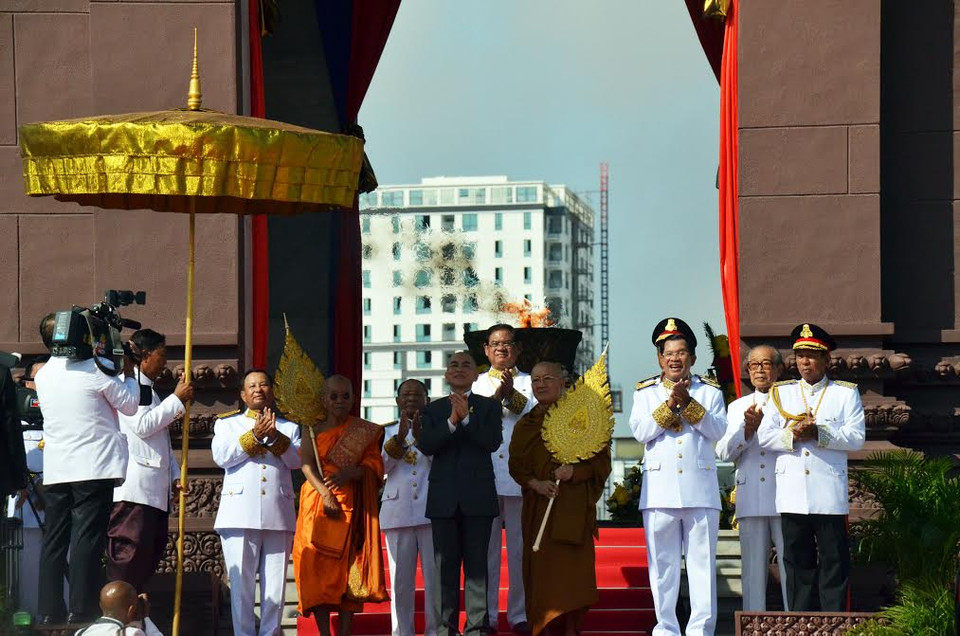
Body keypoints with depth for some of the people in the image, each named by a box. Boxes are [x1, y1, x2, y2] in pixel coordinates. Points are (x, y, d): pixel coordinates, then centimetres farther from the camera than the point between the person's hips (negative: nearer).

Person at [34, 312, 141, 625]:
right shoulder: (94, 369, -10)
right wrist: (128, 373, 15)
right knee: (87, 540, -6)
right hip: (94, 469, -6)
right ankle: (81, 615, -8)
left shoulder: (43, 376, 9)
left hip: (55, 470, 6)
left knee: (54, 541, 8)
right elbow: (129, 405, 0)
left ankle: (49, 614, 8)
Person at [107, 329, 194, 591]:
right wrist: (177, 399, -8)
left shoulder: (149, 391, 26)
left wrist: (175, 474, 15)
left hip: (155, 489, 10)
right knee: (130, 550, -13)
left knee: (153, 548, 8)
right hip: (133, 489, -10)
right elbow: (142, 426, -16)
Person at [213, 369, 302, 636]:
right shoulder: (227, 423, 16)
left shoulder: (289, 427, 20)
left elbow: (296, 460, 3)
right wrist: (255, 435, -10)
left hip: (278, 514, 1)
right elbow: (221, 456, -2)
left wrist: (275, 437, -12)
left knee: (275, 584, -1)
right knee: (241, 583, -5)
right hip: (240, 514, -1)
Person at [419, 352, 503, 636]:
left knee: (476, 564, -2)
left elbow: (493, 442, -8)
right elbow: (425, 444, -5)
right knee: (446, 564, 3)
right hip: (443, 497, 2)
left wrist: (466, 418, -16)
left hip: (477, 495, -1)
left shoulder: (489, 406, 8)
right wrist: (451, 422, -16)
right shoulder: (433, 409, 11)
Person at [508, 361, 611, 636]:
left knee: (572, 569, -10)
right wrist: (535, 484, -11)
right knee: (541, 569, -2)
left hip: (573, 506, -3)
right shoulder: (526, 424, 13)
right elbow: (516, 465, 9)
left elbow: (601, 461, 1)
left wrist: (574, 471, -16)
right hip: (538, 507, 3)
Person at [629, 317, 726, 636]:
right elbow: (640, 431, -4)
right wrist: (670, 404, -12)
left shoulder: (709, 391, 10)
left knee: (703, 561, -1)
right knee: (662, 562, 2)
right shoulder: (646, 392, 10)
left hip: (701, 488, 0)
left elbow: (717, 430, -4)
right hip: (660, 489, 0)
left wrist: (688, 403, -14)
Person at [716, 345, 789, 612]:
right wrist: (748, 429, -7)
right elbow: (724, 452, 8)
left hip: (785, 497, -3)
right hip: (750, 499, 3)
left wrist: (765, 425, -12)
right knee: (753, 569, 2)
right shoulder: (737, 407, 19)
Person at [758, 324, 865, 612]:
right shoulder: (780, 393, 15)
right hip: (791, 495, 2)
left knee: (834, 561, -2)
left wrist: (819, 433, -15)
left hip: (829, 494, -2)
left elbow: (857, 438, -3)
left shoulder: (846, 393, 9)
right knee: (798, 561, 4)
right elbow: (764, 437, 7)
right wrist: (793, 435, -11)